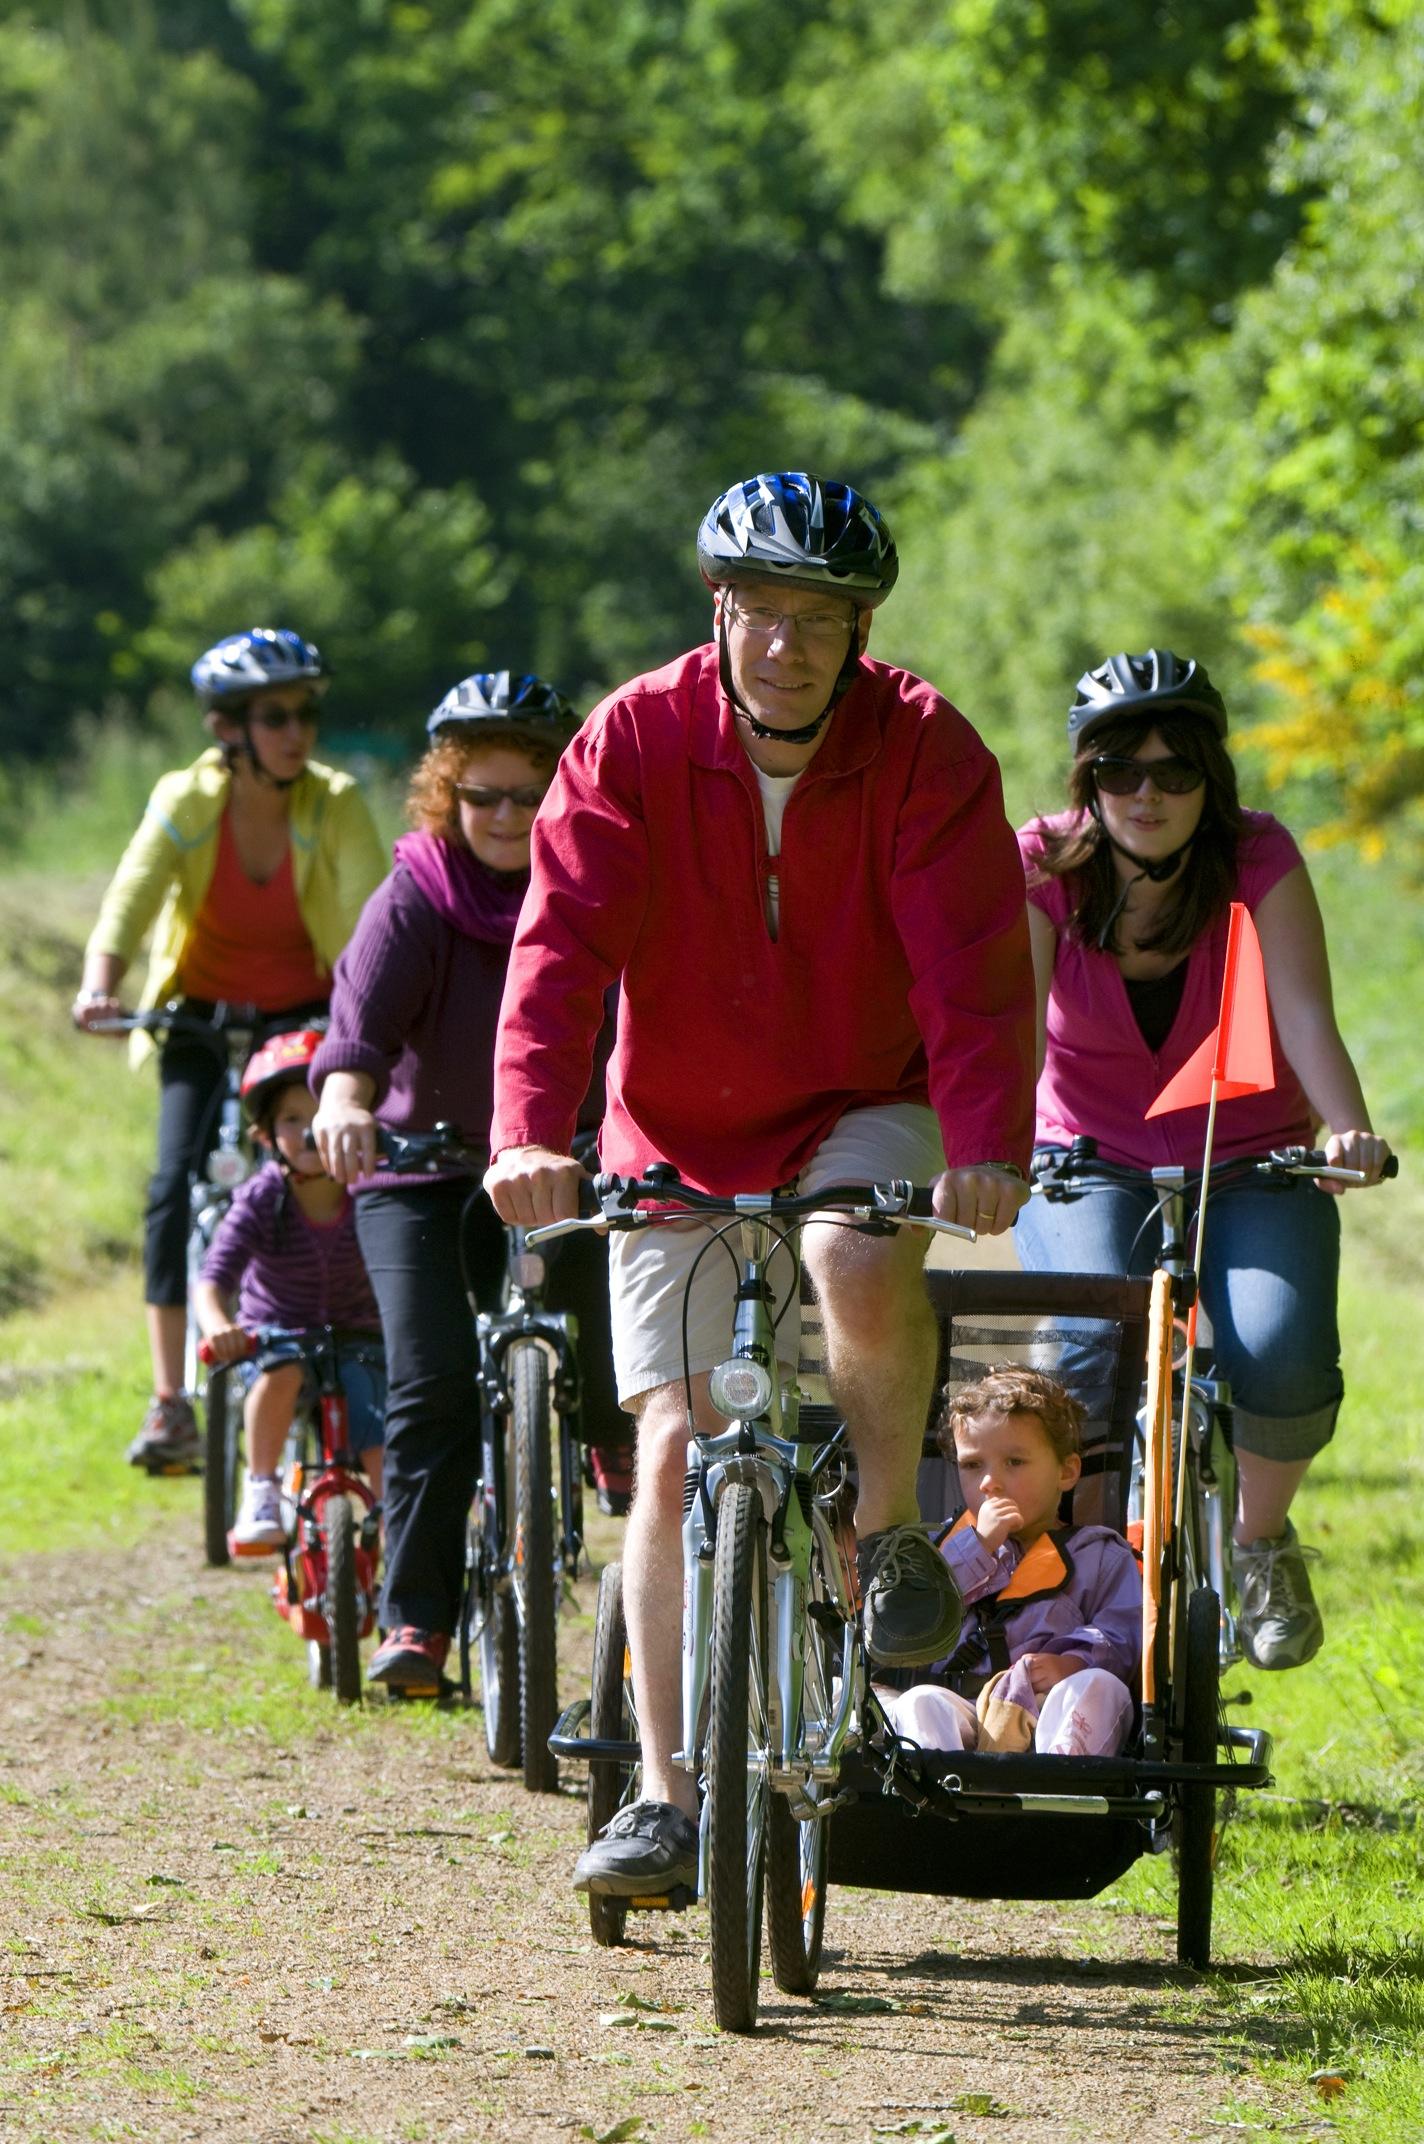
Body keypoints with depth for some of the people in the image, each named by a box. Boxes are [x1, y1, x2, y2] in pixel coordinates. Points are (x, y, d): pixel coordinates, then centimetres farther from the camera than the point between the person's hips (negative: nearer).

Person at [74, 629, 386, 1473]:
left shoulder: (336, 805, -16)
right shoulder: (186, 802, -15)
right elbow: (129, 904, -25)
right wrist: (100, 989, -44)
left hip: (309, 1016, 0)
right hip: (205, 1019, 0)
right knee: (177, 1183, -17)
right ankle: (172, 1403, -14)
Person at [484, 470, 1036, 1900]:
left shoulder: (924, 751, -14)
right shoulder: (635, 743, -13)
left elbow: (972, 964, -22)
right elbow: (562, 946, -21)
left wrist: (987, 1145, -38)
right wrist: (528, 1135, -37)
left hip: (862, 1110, -1)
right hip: (679, 1136, 1)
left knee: (862, 1261, -35)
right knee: (673, 1446, -8)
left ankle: (889, 1532, -8)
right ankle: (669, 1798, -3)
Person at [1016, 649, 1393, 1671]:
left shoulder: (1260, 860, -11)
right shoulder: (1044, 868, -11)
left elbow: (1304, 1014, -22)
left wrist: (1349, 1130, -41)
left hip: (1251, 1164, 0)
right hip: (1091, 1161, 0)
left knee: (1281, 1357, -26)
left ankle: (1261, 1541, 6)